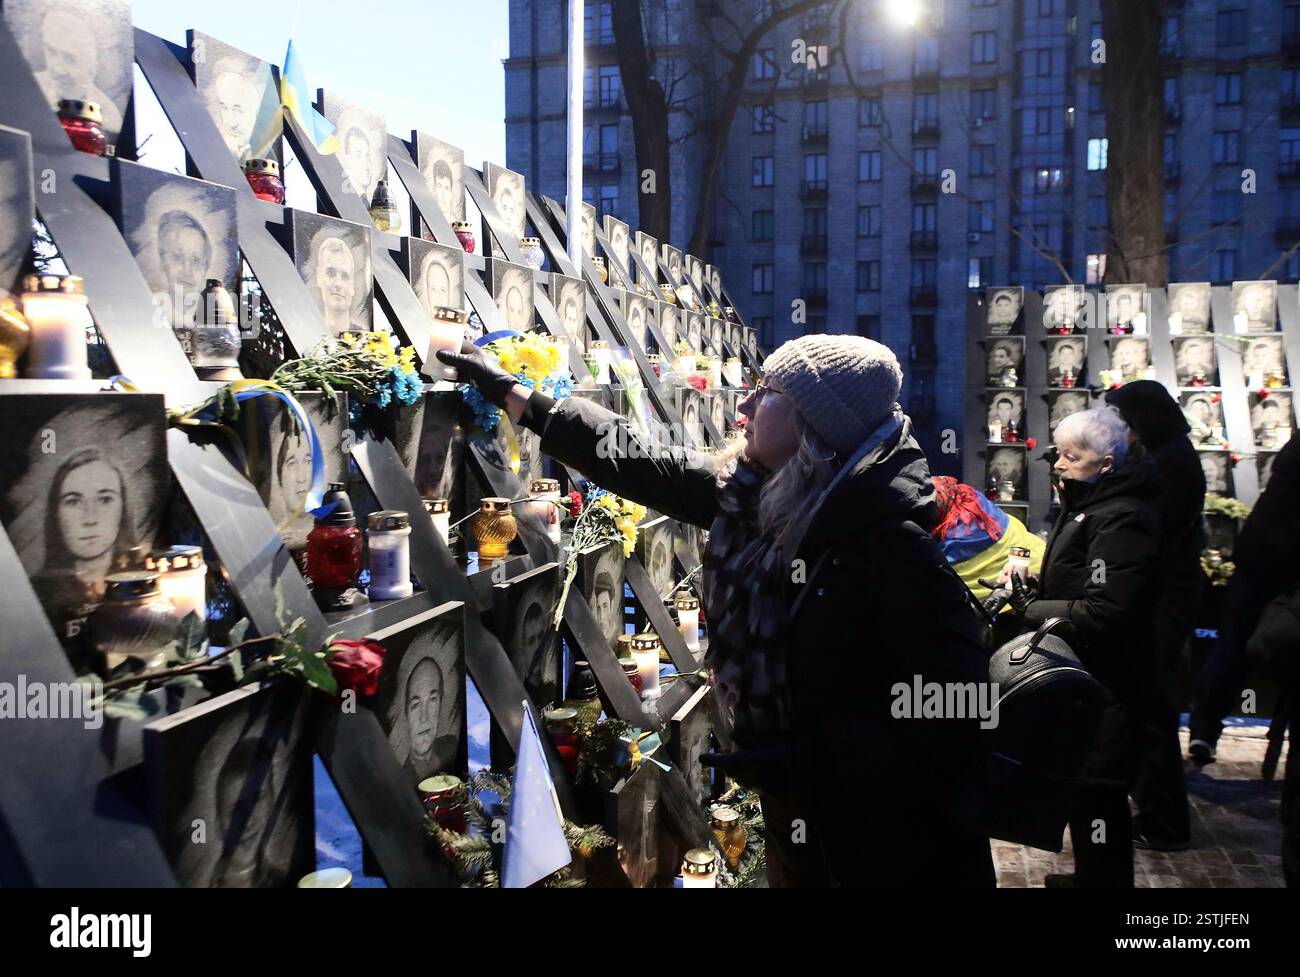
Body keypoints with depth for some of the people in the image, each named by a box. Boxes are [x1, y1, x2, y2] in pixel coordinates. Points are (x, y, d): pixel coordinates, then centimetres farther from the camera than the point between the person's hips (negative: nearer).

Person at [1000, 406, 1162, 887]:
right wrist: (1033, 590, 2)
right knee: (1081, 781, 21)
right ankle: (1091, 875, 36)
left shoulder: (1120, 519, -22)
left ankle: (1103, 878, 13)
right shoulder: (1088, 503, 12)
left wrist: (1029, 608, -18)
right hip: (1082, 672, 11)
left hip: (1103, 682, -10)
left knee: (1097, 789, -1)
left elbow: (1101, 614, -28)